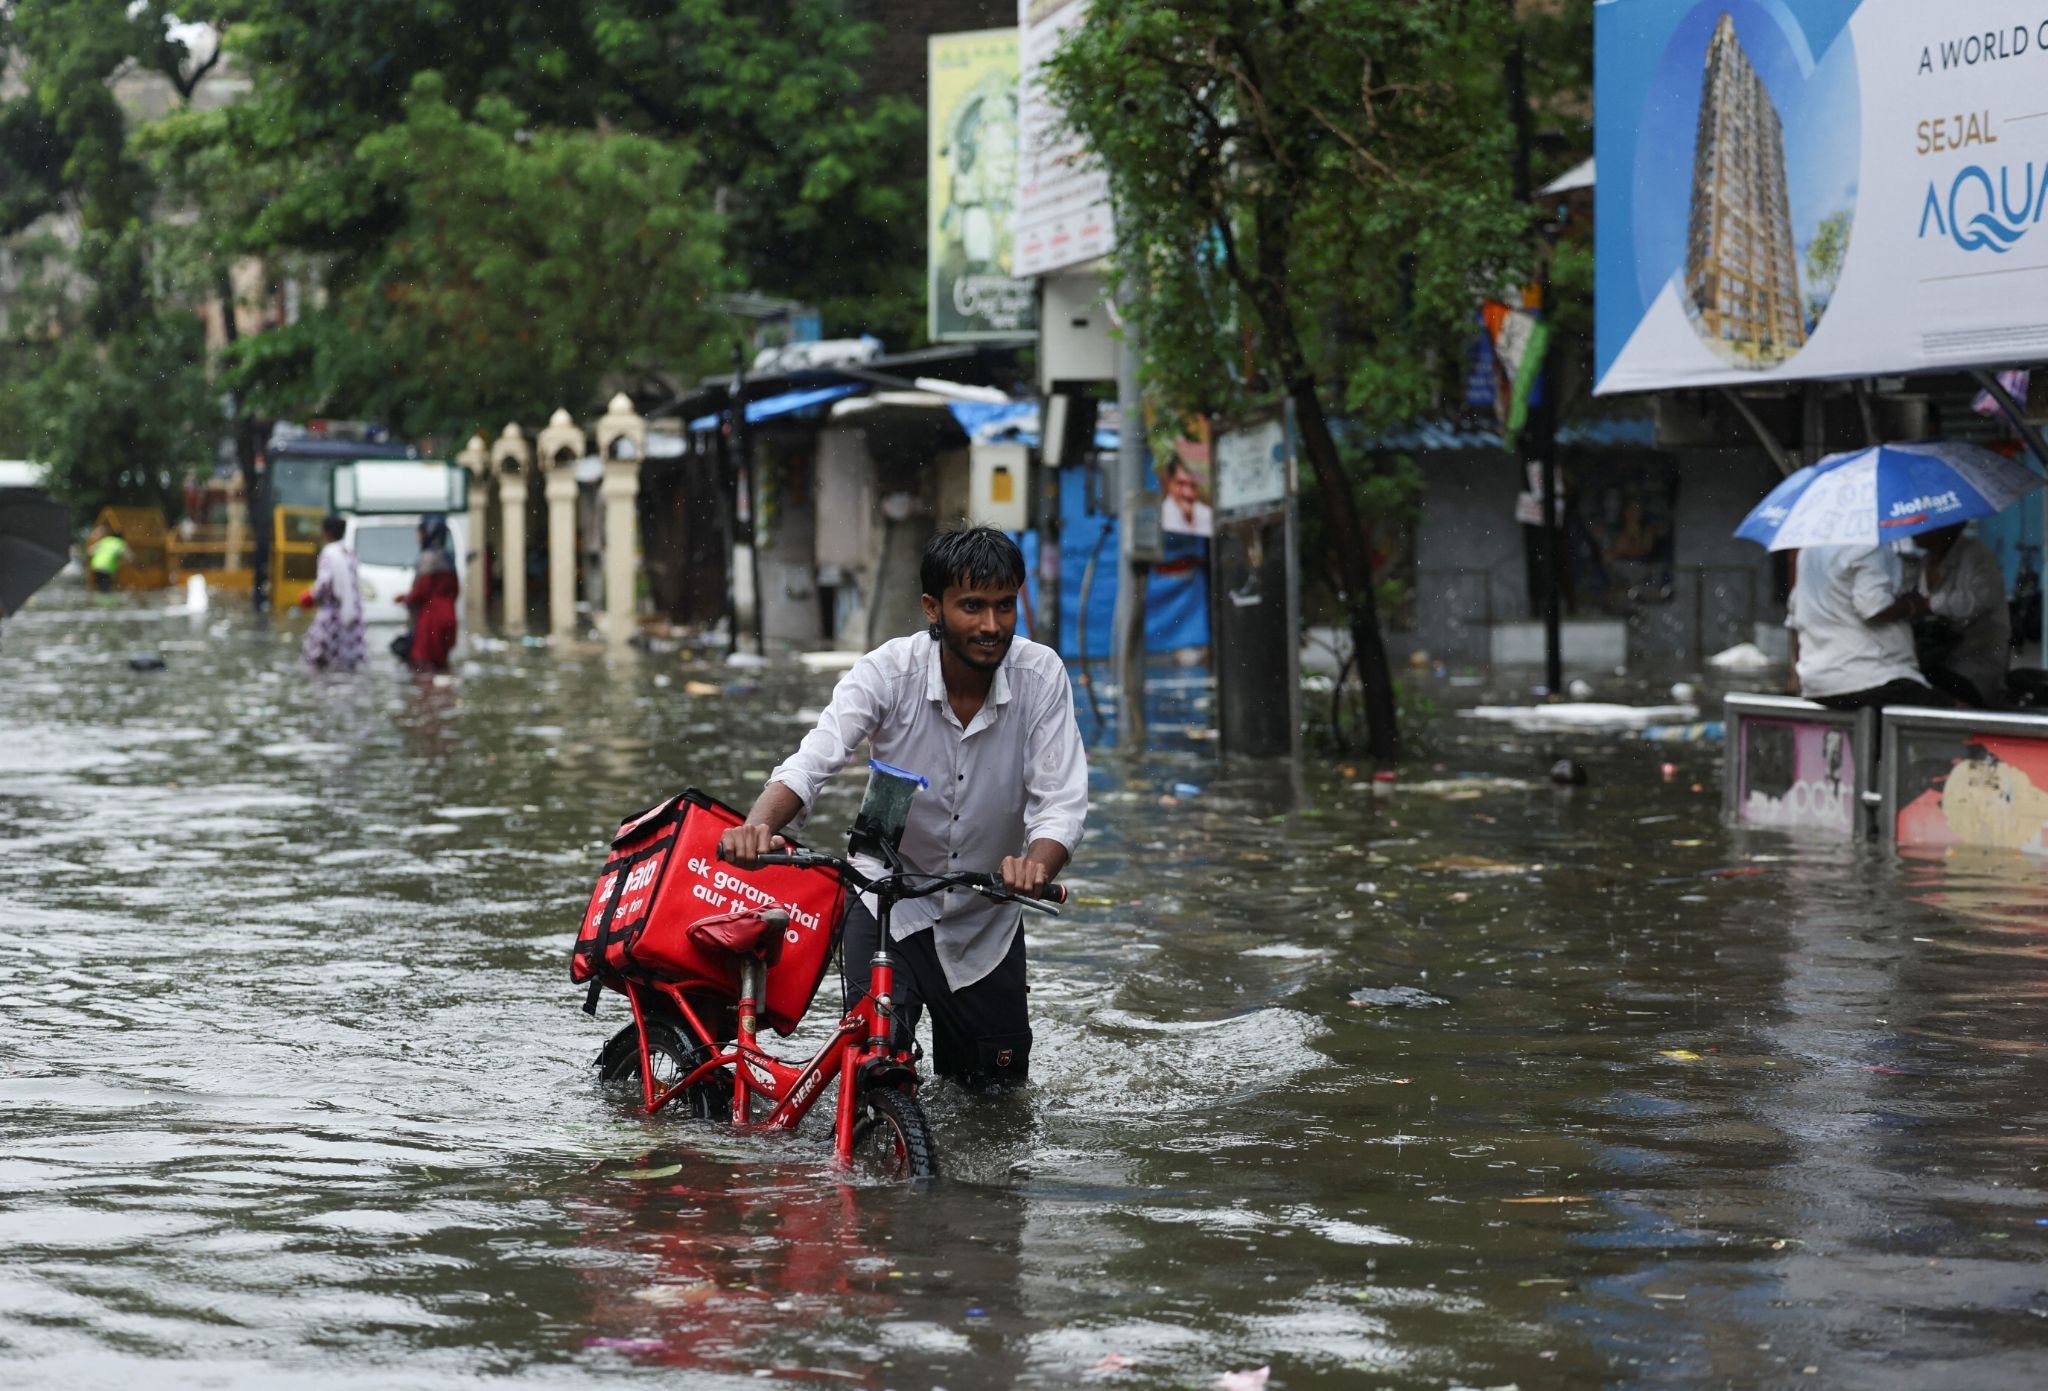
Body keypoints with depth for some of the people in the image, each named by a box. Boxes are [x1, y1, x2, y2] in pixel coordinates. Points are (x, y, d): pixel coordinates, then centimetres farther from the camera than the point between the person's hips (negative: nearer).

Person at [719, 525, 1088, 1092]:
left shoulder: (1040, 674, -18)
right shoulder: (889, 671, -20)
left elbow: (1061, 802, -23)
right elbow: (812, 762, -31)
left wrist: (1037, 864, -46)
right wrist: (757, 825, -52)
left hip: (986, 914, 2)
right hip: (890, 895, -1)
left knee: (1000, 1089, 8)